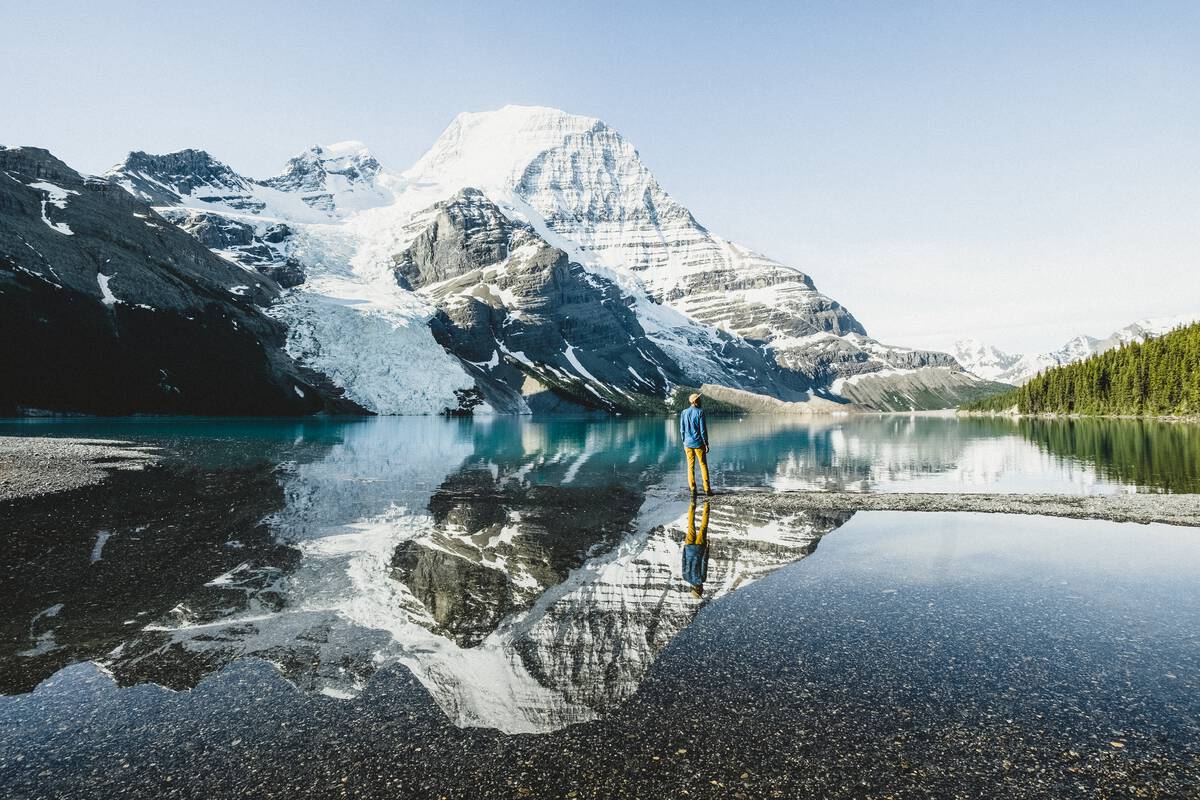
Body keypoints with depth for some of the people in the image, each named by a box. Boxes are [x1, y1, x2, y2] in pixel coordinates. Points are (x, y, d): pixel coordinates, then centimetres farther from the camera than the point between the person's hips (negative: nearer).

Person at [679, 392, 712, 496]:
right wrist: (706, 444, -4)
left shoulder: (683, 413, 3)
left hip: (688, 444, 4)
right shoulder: (700, 412, -10)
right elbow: (703, 430, -11)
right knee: (703, 465, 6)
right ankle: (707, 489, 4)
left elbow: (682, 430, 6)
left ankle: (693, 490, 6)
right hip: (699, 443, -3)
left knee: (690, 466, 7)